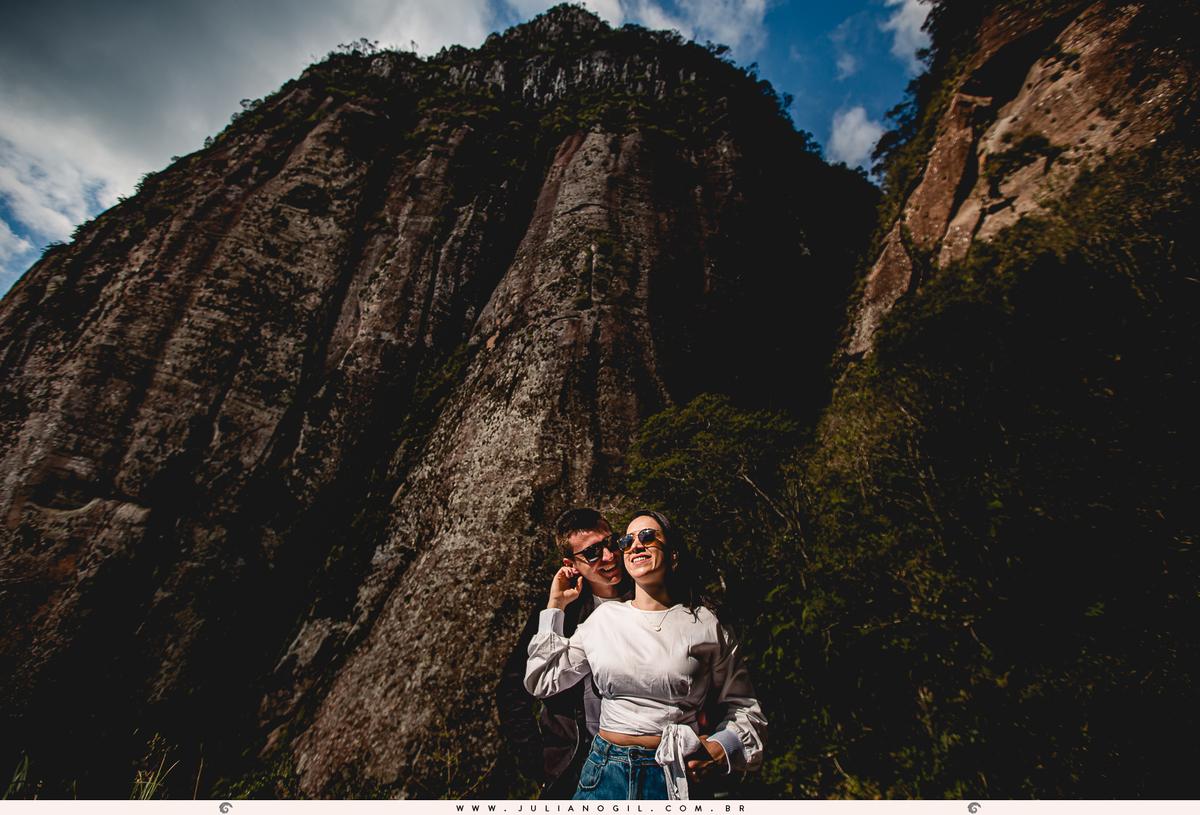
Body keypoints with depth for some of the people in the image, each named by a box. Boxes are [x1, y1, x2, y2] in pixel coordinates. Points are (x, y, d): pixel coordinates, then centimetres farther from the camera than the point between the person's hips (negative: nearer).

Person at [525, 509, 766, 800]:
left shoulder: (705, 626, -5)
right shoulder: (604, 618, 2)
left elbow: (743, 708, 3)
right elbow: (541, 681, 7)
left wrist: (719, 749, -16)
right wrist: (555, 605, 6)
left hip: (676, 777, -1)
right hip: (605, 774, 2)